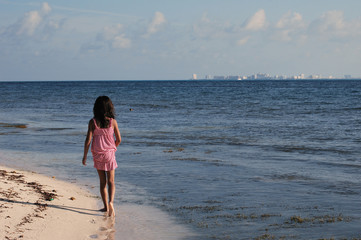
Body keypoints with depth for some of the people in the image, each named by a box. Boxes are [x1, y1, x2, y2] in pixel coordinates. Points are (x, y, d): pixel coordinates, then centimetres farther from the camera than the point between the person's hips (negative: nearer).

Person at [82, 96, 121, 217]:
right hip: (109, 153, 0)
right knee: (111, 181, 6)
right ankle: (111, 202, -17)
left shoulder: (93, 122, -9)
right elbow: (118, 139, -2)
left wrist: (85, 156, 1)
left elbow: (88, 140, -9)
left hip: (97, 154, 1)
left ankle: (106, 206, 17)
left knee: (102, 181, 13)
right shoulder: (112, 122, -7)